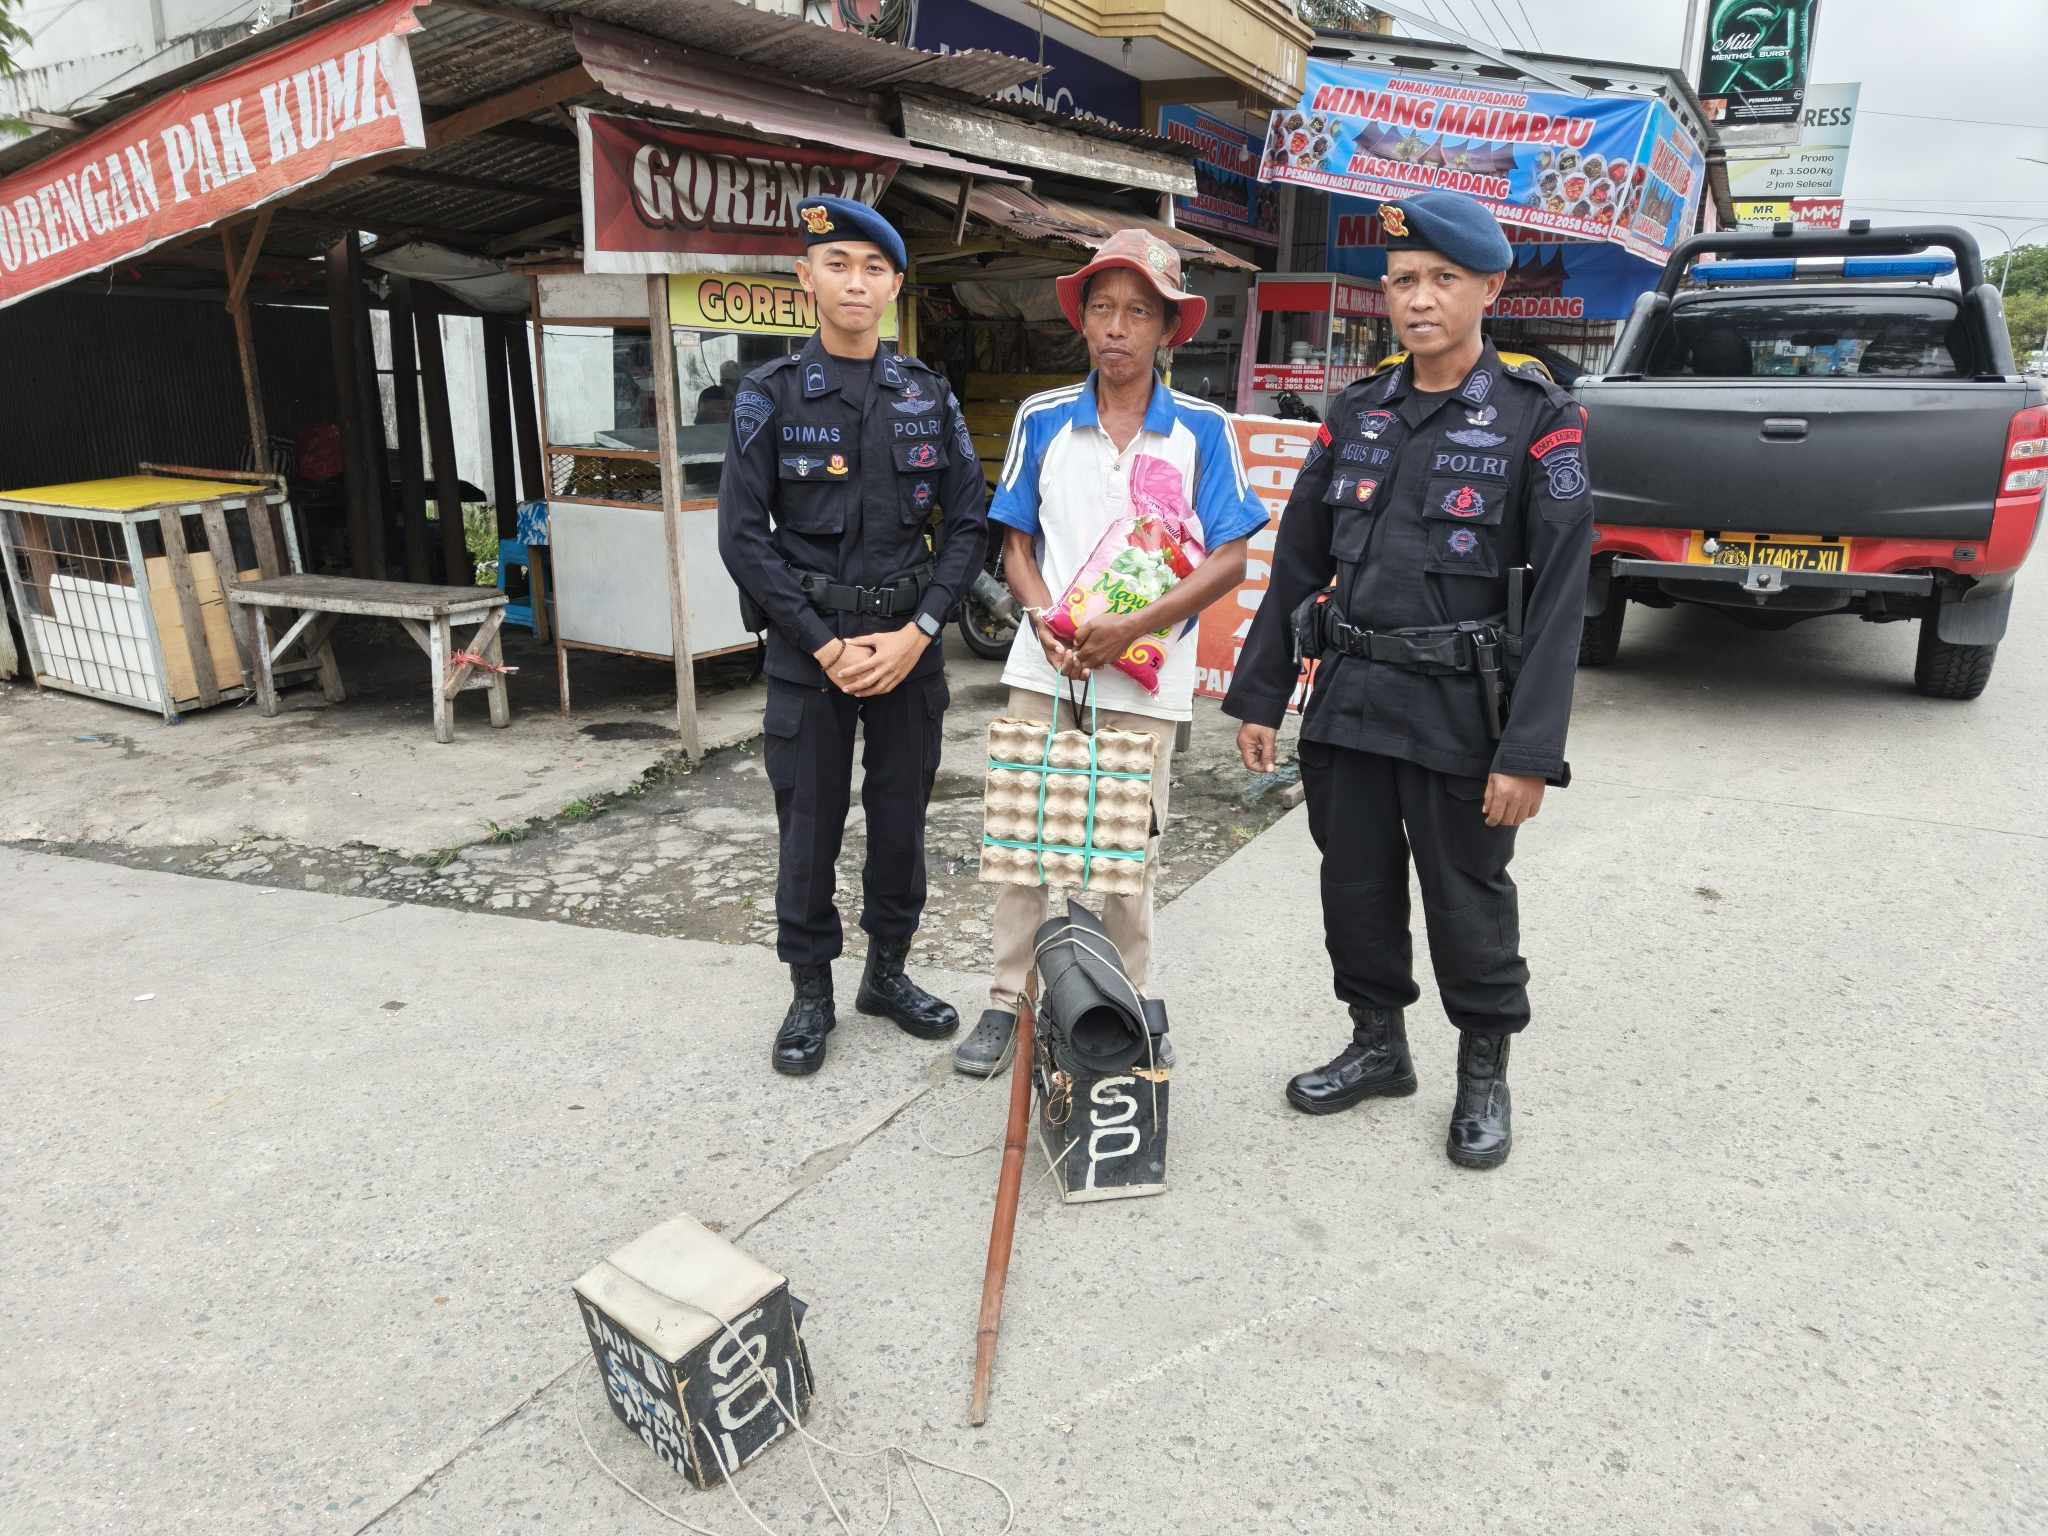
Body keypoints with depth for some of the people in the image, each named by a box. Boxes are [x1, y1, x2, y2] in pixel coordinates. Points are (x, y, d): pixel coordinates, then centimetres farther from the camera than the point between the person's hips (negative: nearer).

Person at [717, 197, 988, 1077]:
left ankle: (889, 973, 29)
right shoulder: (770, 396, 0)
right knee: (810, 827, 5)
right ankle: (810, 994, 21)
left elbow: (969, 525, 3)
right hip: (809, 648, -2)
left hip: (910, 644, 2)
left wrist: (917, 633, -9)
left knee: (901, 819, 10)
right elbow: (743, 537, -5)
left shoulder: (930, 397, 6)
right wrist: (826, 646, -11)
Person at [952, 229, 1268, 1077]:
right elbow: (1016, 543, 8)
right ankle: (1007, 1001, 21)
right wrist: (1047, 623, -11)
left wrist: (1129, 630, -16)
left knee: (1131, 853, 9)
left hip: (1145, 680, -1)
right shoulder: (1043, 419, 5)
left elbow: (1229, 559, -5)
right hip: (1043, 667, 2)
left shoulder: (1202, 429, -1)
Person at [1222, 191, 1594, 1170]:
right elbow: (1296, 563, 9)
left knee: (1468, 905, 9)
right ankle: (1378, 1045, 36)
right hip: (1348, 699, 4)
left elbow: (1558, 595, -11)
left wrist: (1529, 752, -17)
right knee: (1356, 889, 14)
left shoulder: (1539, 419, -5)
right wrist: (1260, 697, 6)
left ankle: (1485, 1076, 31)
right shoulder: (1356, 412, 8)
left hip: (1459, 711, -4)